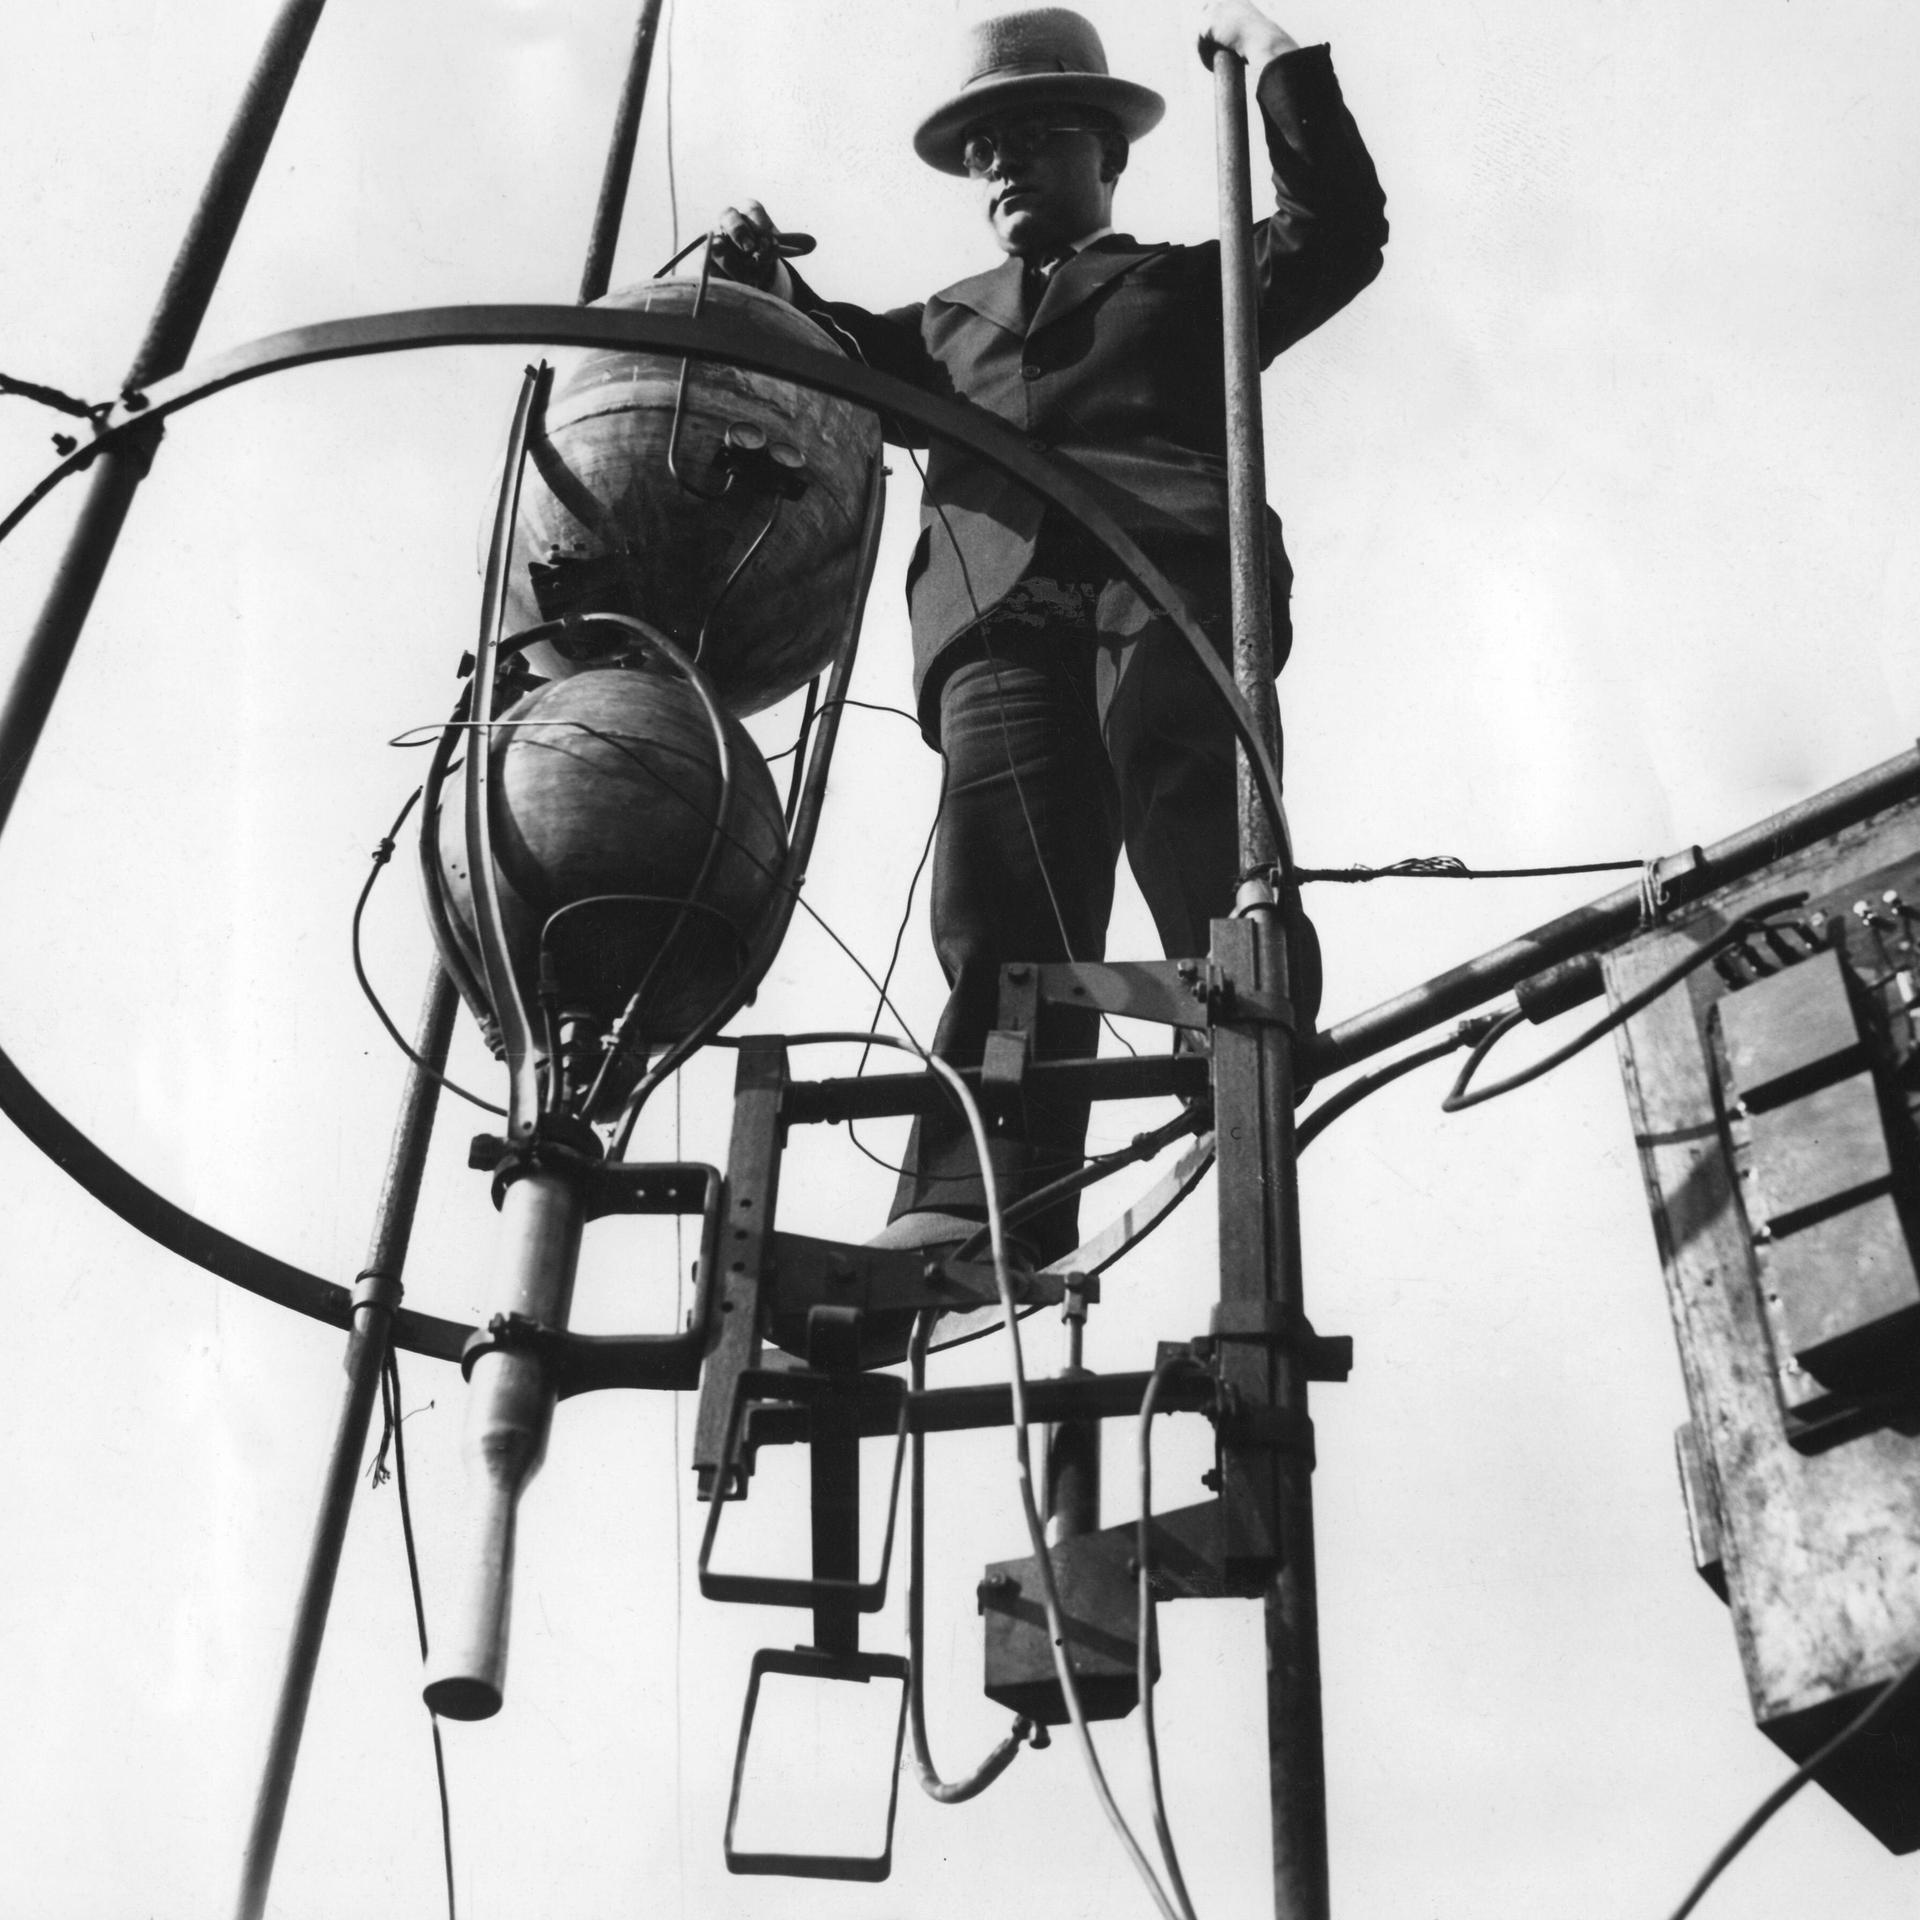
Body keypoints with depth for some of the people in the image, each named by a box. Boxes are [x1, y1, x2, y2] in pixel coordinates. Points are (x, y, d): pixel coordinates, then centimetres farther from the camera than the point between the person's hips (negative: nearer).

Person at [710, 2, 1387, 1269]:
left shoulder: (1183, 284, 32)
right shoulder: (949, 322, 41)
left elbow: (1338, 231, 21)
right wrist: (774, 288, 10)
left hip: (1168, 581, -1)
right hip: (999, 616, 1)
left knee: (1201, 862, -25)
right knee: (1006, 915, -18)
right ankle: (975, 1211, -32)